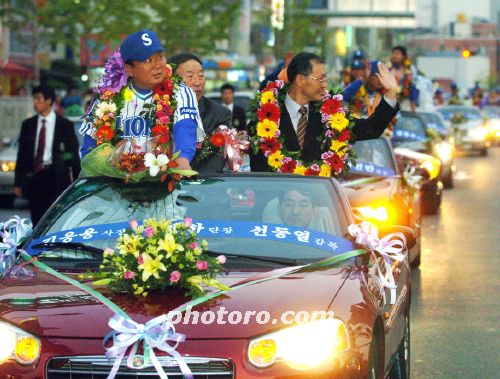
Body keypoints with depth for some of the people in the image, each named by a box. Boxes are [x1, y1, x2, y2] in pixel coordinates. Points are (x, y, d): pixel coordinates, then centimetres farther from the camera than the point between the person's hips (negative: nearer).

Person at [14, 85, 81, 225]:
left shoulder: (65, 125, 1)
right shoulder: (28, 124, 10)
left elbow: (74, 155, 2)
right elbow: (22, 154, 12)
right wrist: (18, 182, 7)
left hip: (56, 178, -3)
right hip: (34, 176, 3)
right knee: (37, 222, 4)